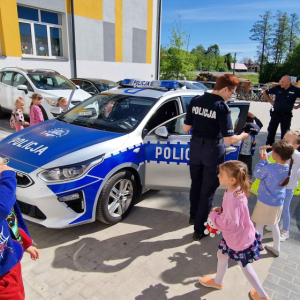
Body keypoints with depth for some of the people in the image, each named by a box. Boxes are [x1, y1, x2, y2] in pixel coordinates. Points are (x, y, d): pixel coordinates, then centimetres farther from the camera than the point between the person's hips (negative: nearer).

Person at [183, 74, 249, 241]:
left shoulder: (195, 101, -1)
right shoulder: (222, 107, -18)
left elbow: (186, 128, 2)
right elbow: (229, 140, -19)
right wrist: (243, 136, 0)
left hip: (195, 146, 6)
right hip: (213, 151, -5)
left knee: (196, 185, 24)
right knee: (208, 191, 8)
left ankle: (194, 216, 44)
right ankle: (199, 230, 18)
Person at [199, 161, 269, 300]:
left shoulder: (232, 198, -38)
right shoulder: (237, 191, -8)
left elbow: (231, 224, -36)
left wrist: (214, 216, -23)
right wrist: (221, 211, -5)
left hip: (239, 239, -9)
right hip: (233, 236, 9)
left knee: (244, 266, 15)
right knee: (221, 255, 27)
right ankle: (217, 281, 53)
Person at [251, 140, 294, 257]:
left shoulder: (269, 168, -28)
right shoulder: (288, 168, -9)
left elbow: (257, 174, -10)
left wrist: (262, 160, -3)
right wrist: (266, 161, 6)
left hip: (265, 201, -6)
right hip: (278, 202, 7)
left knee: (259, 225, 11)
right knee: (274, 224, 25)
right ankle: (276, 248, 40)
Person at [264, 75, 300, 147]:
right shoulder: (277, 88, -3)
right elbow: (265, 93, 11)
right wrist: (271, 102, 8)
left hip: (286, 116, -2)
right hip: (275, 114, 2)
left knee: (285, 134, 6)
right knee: (271, 131, 9)